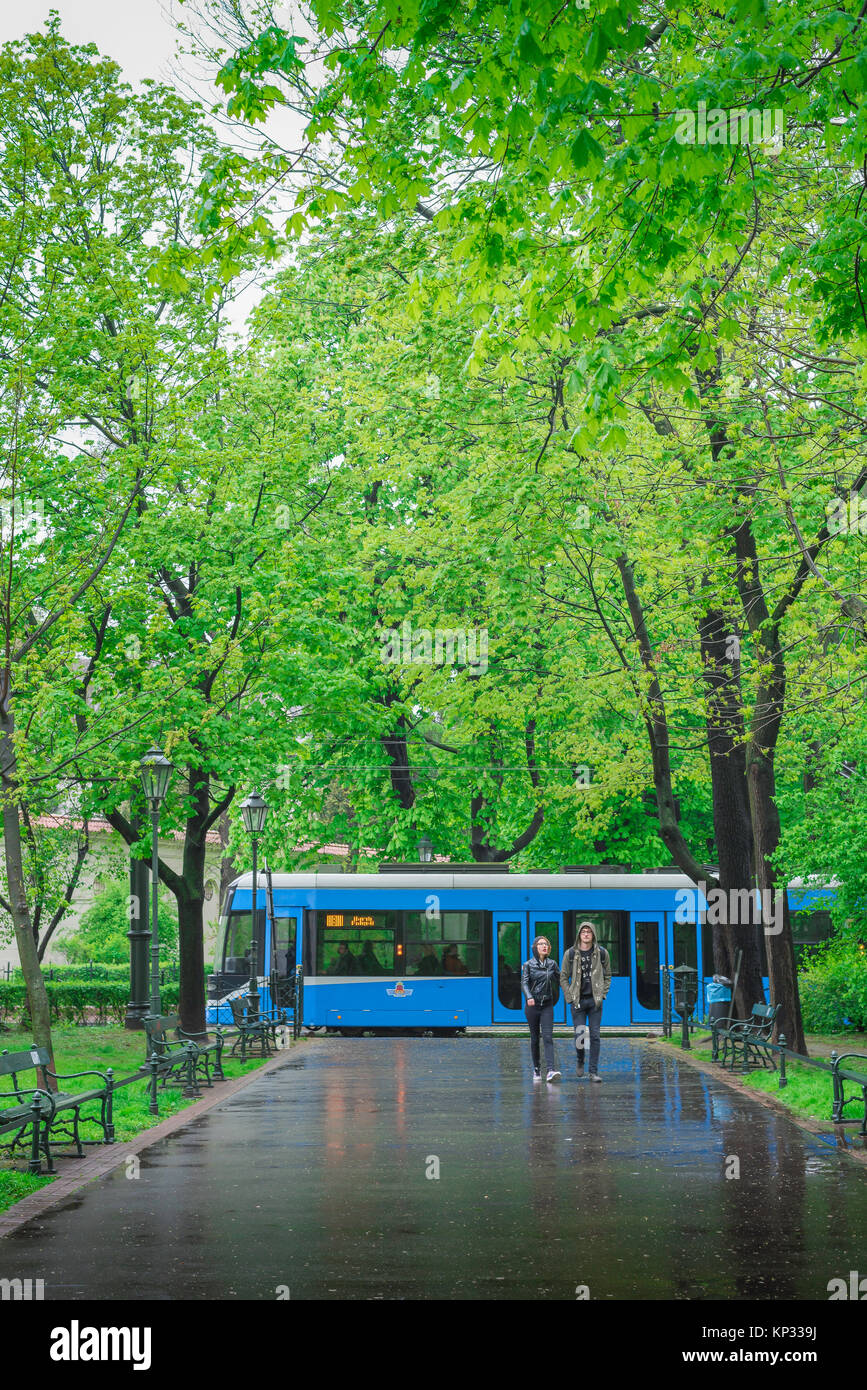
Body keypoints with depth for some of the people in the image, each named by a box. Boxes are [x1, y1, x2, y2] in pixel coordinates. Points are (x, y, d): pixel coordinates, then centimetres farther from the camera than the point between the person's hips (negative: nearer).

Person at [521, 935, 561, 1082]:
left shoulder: (552, 964, 6)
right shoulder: (528, 965, -1)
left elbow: (557, 981, 16)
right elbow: (524, 982, -12)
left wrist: (555, 998, 16)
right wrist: (529, 997, -28)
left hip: (547, 1005, 1)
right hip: (532, 1005, -1)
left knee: (548, 1037, -12)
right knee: (535, 1038, 7)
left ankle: (551, 1070, -22)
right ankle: (536, 1069, 20)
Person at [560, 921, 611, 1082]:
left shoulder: (602, 953, 3)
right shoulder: (570, 954, 0)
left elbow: (607, 976, 15)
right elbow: (563, 978, 7)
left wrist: (602, 994, 3)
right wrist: (570, 997, -2)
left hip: (595, 1001, 1)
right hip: (578, 1000, -1)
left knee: (595, 1036, -1)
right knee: (579, 1035, -4)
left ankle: (594, 1071, 5)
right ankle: (580, 1061, 25)